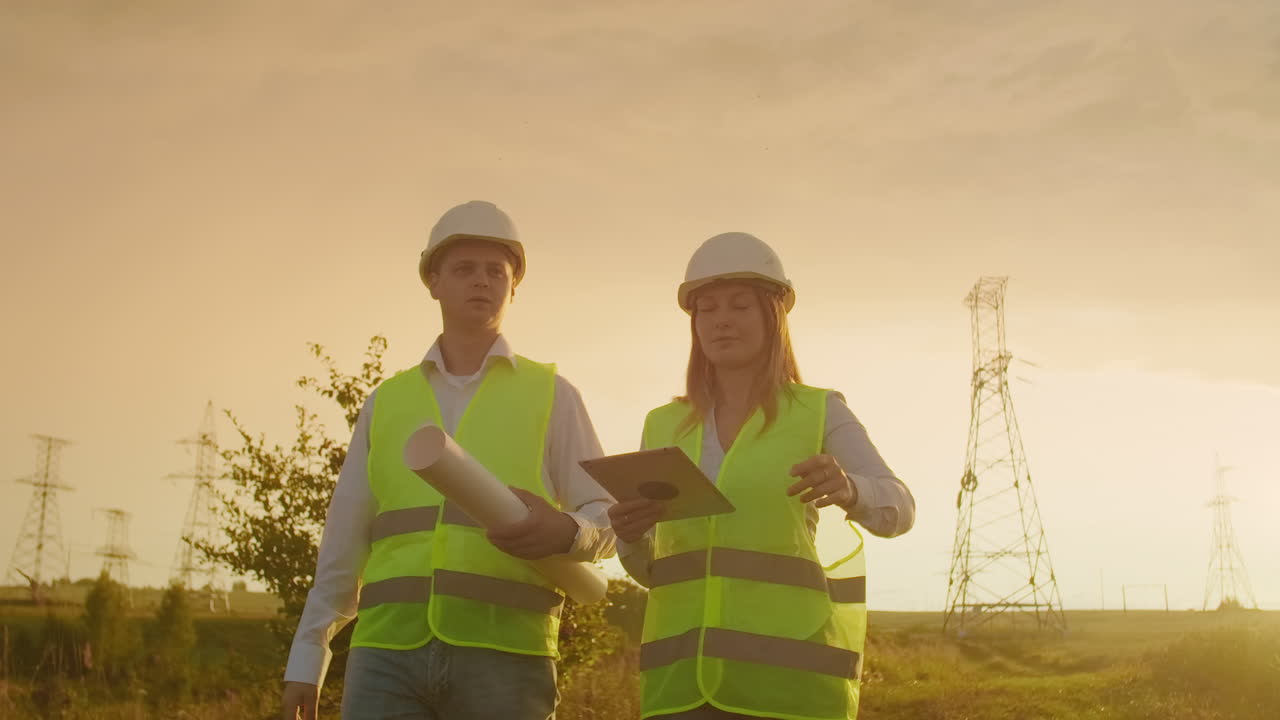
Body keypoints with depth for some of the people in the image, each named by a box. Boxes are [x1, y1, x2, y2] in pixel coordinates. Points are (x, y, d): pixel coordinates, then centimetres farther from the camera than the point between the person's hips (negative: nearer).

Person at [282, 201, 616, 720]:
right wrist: (306, 658, 14)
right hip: (389, 654, 2)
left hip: (505, 657, -1)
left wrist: (563, 532, -17)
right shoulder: (387, 402, 18)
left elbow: (606, 521, 7)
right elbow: (345, 542, 18)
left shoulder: (551, 395, 12)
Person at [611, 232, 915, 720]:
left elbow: (896, 510, -10)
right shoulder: (665, 427, 14)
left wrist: (847, 489, -33)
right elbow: (650, 567, 14)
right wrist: (628, 533, -10)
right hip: (686, 676, 3)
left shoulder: (820, 413, 5)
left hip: (787, 670, -3)